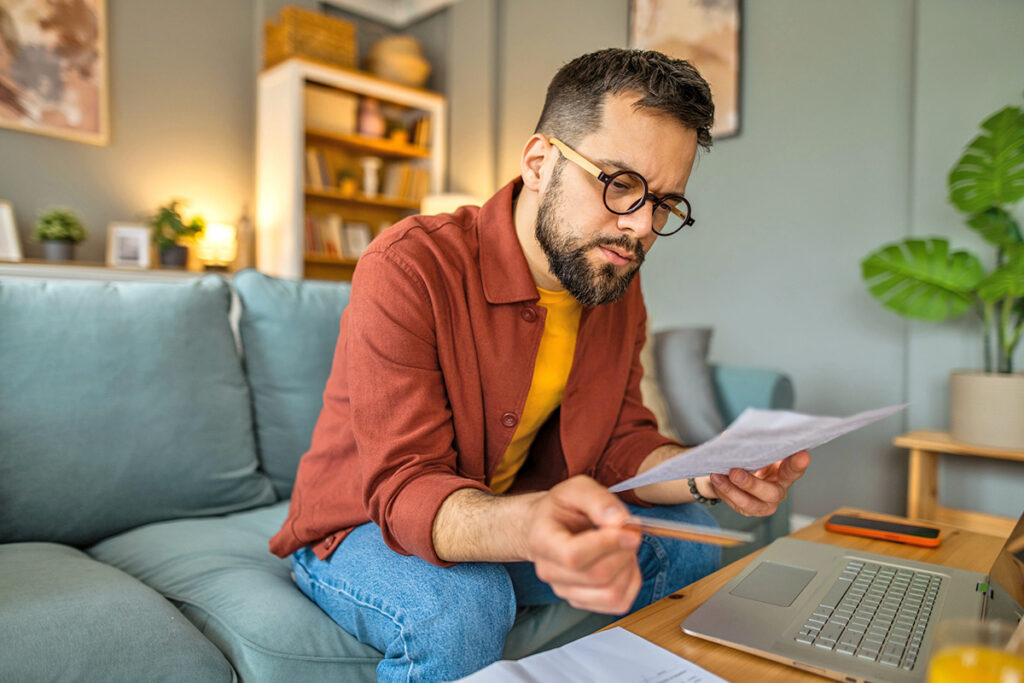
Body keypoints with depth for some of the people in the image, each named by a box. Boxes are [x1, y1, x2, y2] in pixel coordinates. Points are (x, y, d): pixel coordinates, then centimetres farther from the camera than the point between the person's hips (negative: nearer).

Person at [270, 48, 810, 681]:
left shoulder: (618, 283, -5)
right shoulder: (408, 268, -27)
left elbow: (622, 443, -1)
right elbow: (406, 491, -32)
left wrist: (705, 473, -23)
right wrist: (530, 527, -53)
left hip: (517, 517, 6)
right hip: (363, 529, -5)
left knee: (691, 542, -5)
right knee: (462, 607, -36)